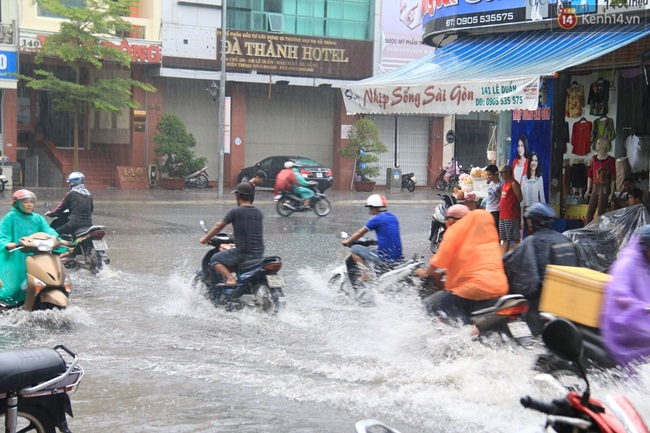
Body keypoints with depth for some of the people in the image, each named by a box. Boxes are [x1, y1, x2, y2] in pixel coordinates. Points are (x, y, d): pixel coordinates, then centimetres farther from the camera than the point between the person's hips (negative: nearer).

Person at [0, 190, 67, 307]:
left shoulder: (38, 219, 15)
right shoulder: (10, 218, 0)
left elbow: (48, 230, 1)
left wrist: (57, 240, -18)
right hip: (15, 259, -4)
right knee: (13, 289, -12)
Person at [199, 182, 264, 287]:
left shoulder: (235, 212, -9)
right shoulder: (259, 213, 8)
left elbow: (219, 226, 1)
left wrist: (205, 238, 17)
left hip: (243, 253, -7)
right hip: (259, 254, 7)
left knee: (215, 260, 9)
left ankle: (230, 279, -11)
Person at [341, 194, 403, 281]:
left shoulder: (377, 219, -9)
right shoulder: (393, 217, 12)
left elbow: (360, 233, 2)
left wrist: (347, 242, 17)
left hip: (385, 258, -8)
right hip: (398, 257, 8)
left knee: (355, 249, 3)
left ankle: (365, 274, -5)